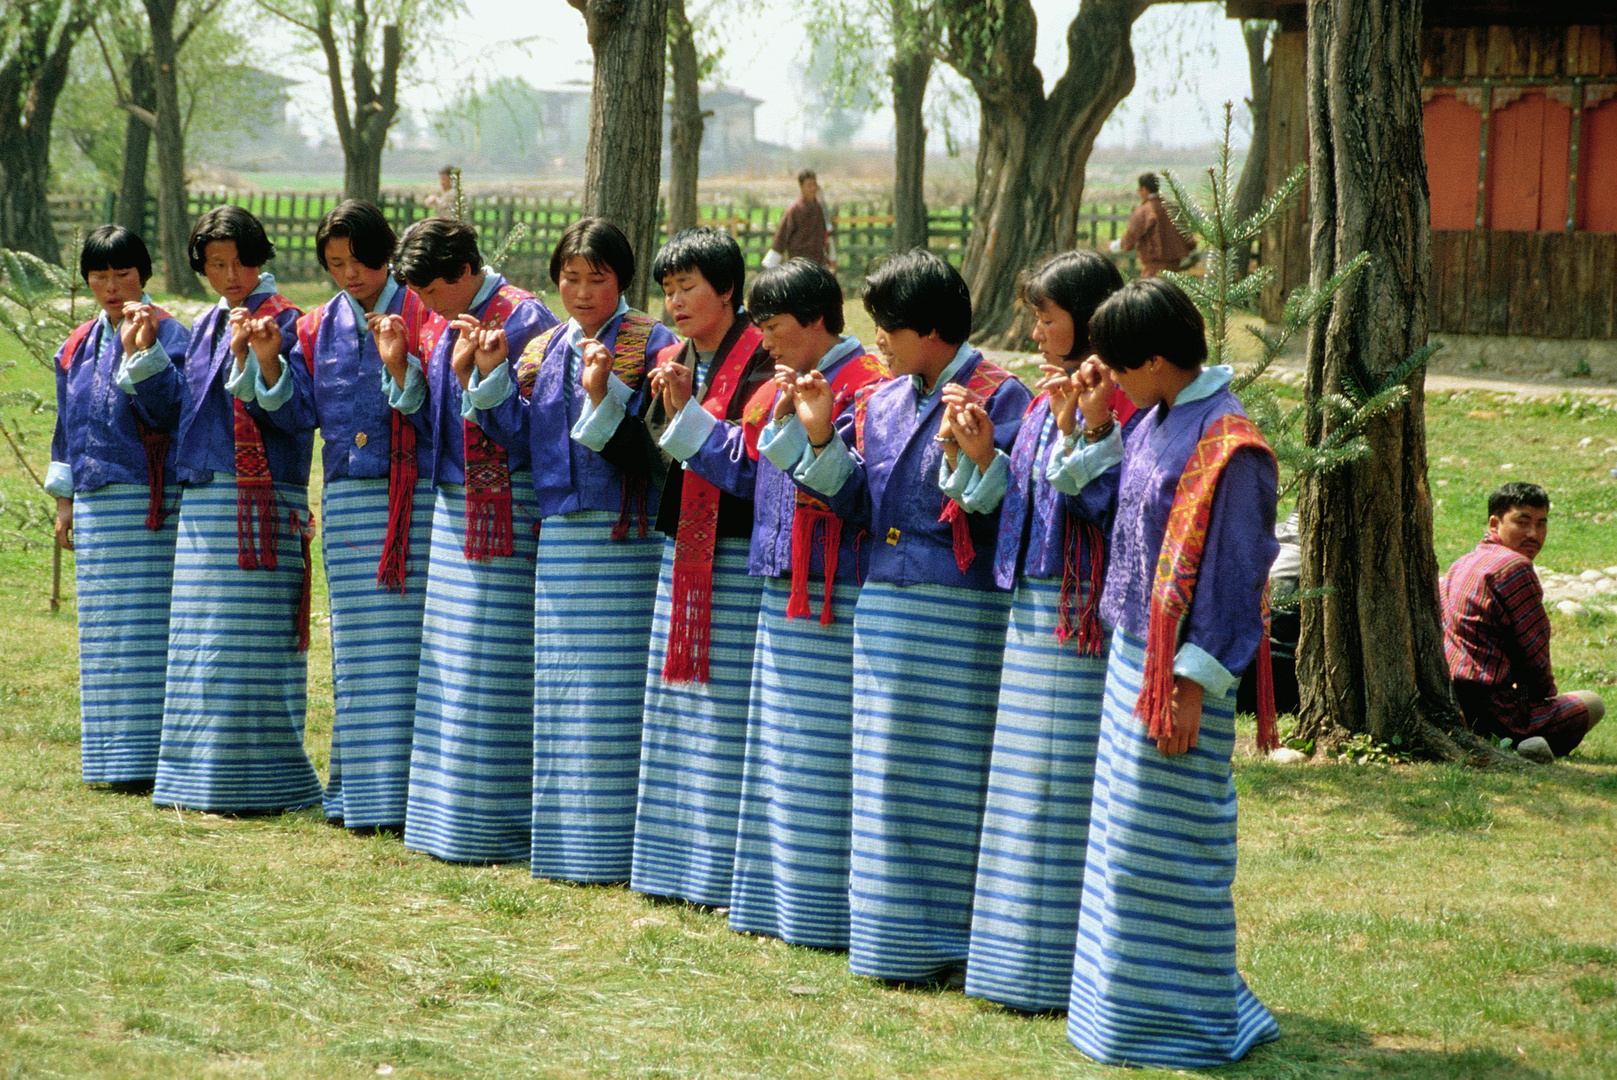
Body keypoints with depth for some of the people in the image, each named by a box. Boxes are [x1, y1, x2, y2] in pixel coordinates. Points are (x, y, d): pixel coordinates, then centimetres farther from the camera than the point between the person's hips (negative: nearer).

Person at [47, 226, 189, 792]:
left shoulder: (168, 335, -5)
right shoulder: (79, 346, 15)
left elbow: (168, 411, -17)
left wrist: (141, 352, -26)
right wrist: (64, 499, 19)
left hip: (150, 502, -7)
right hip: (95, 505, 7)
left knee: (148, 627, -9)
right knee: (104, 631, 9)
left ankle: (151, 755, -7)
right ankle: (114, 759, 15)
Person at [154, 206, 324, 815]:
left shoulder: (282, 322, -4)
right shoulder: (206, 327, 18)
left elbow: (294, 414, -16)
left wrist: (262, 360, -26)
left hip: (260, 500, -8)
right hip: (203, 498, 8)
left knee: (249, 641, -9)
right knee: (202, 641, 8)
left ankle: (256, 781, -6)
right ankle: (202, 779, 14)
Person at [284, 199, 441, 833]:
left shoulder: (423, 317, -1)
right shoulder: (319, 327, 13)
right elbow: (299, 412, 9)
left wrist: (400, 365, -23)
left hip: (412, 496, -5)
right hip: (346, 501, 5)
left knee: (411, 640, -7)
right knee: (356, 648, 7)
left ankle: (408, 795, -4)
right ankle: (360, 793, 14)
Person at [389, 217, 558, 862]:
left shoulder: (522, 319, -11)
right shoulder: (447, 324, 13)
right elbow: (427, 419, 14)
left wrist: (470, 374, -22)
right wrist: (404, 369, -2)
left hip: (504, 510, -8)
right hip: (453, 505, 9)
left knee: (491, 663, -7)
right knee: (449, 661, 11)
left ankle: (492, 823, -2)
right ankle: (447, 815, 17)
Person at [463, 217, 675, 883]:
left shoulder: (647, 346, -5)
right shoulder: (545, 348, 14)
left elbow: (641, 448, -14)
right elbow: (519, 435, 6)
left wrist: (600, 395, -28)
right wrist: (493, 374, -5)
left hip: (623, 536, -6)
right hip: (558, 534, 6)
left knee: (611, 687, -7)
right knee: (560, 688, 9)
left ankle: (611, 843, -2)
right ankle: (564, 836, 17)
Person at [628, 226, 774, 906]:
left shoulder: (761, 363, -8)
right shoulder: (670, 363, 14)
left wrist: (689, 413, -18)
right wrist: (670, 410, -9)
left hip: (739, 554, -7)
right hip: (680, 548, 7)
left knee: (729, 707, -7)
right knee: (675, 696, 9)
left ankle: (728, 870, -2)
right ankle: (674, 859, 17)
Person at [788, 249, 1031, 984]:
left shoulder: (998, 399, -9)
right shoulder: (882, 403, 13)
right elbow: (852, 502, 11)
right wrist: (820, 436, 0)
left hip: (961, 616, -7)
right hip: (884, 606, 7)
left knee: (953, 777, -3)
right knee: (888, 774, 11)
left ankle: (953, 940, 4)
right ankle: (894, 933, 19)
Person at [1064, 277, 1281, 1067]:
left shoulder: (1227, 443, -19)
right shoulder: (1155, 419, 8)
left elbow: (1230, 573, -19)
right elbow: (1104, 492, 22)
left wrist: (1192, 684, -19)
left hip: (1178, 665, -9)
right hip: (1132, 649, 9)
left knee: (1157, 843, -3)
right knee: (1125, 832, 15)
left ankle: (1185, 1016, 7)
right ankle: (1127, 999, 26)